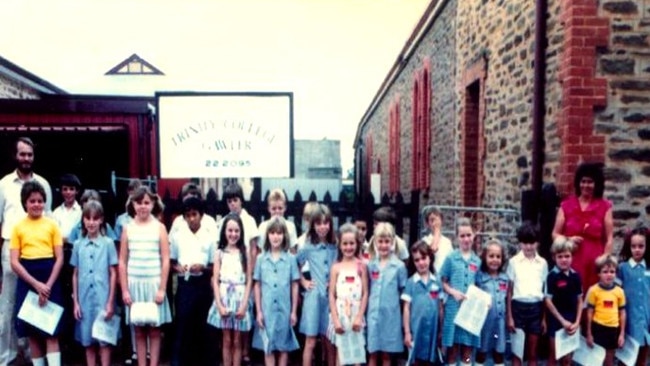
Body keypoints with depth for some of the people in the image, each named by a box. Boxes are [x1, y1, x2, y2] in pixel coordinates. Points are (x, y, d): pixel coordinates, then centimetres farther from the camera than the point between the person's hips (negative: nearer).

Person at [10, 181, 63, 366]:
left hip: (50, 278, -1)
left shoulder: (52, 225, 3)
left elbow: (60, 258, 0)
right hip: (27, 280, 1)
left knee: (51, 332, -2)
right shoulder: (18, 227, 4)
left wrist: (48, 286, -10)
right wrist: (36, 284, -11)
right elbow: (14, 262, -1)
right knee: (32, 333, 7)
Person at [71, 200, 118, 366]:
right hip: (85, 299, 3)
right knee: (87, 340, 10)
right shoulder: (78, 245, 5)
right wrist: (75, 302, 5)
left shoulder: (108, 243, -3)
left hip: (103, 298, -3)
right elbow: (75, 275, 9)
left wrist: (110, 302, -5)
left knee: (104, 339, 3)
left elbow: (113, 273, -2)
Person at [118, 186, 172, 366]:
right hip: (134, 283, 1)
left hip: (154, 283, -1)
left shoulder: (159, 227, -1)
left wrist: (162, 288, -7)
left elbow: (165, 260, -2)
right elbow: (122, 261, 4)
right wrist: (124, 289, -2)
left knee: (154, 330, 5)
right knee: (139, 331, 8)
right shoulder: (128, 228, 3)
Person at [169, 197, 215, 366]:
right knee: (182, 325, 1)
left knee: (202, 326, 8)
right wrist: (177, 268, -12)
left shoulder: (210, 236, 0)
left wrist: (203, 267, -16)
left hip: (203, 285, 0)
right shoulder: (177, 235, 3)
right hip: (184, 284, 0)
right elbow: (171, 261, 9)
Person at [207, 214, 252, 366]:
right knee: (226, 340, 6)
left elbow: (249, 281, 0)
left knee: (237, 341, 6)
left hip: (240, 298, 0)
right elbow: (215, 281, -1)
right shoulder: (220, 253, 3)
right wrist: (219, 305, -10)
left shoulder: (244, 253, 3)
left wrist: (244, 304, -9)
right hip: (224, 298, 0)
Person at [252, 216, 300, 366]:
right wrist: (258, 311, 0)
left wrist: (294, 311, 1)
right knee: (268, 347, 6)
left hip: (284, 309, 0)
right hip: (267, 309, 0)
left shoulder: (290, 259, -1)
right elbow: (257, 286, 4)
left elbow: (294, 286, 2)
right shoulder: (261, 259, 1)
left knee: (284, 346, 10)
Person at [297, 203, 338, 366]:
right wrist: (304, 281, 0)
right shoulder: (308, 247, -3)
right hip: (314, 297, -2)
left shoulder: (335, 247, 2)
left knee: (329, 341, 12)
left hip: (331, 297, 2)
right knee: (311, 342, 1)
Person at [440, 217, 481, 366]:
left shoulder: (477, 261, 7)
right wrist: (453, 292, -15)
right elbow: (443, 282, 1)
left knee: (468, 346, 8)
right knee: (452, 347, 4)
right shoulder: (451, 258, -1)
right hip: (453, 307, -2)